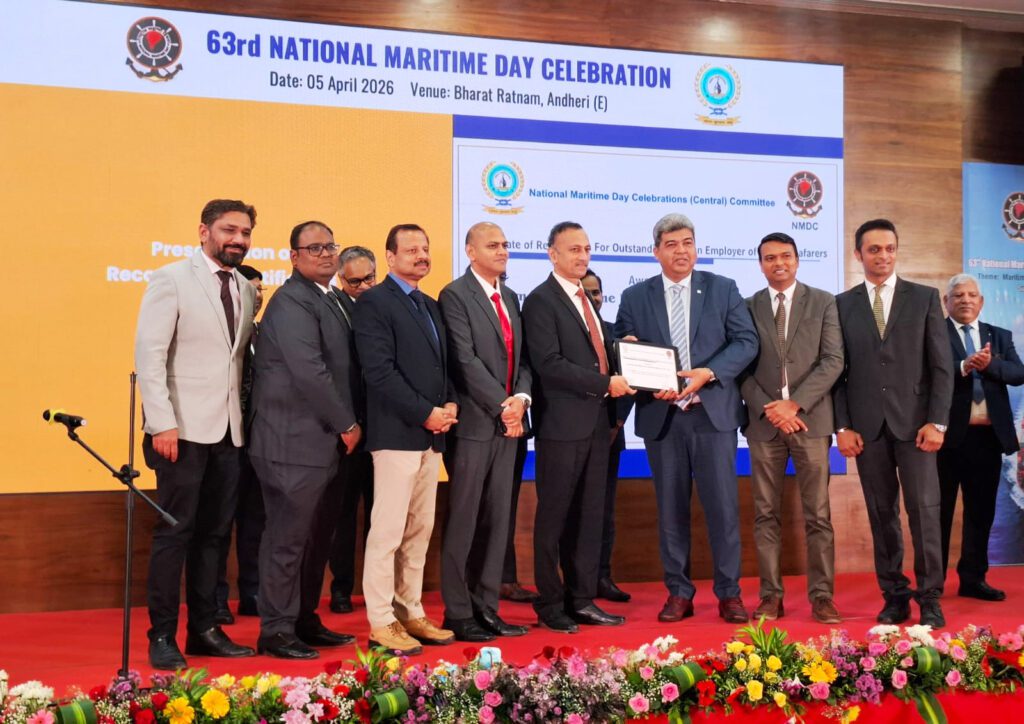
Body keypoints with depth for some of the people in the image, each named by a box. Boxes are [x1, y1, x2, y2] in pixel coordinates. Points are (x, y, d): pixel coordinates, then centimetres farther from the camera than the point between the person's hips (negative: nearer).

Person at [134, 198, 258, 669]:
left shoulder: (247, 290, 13)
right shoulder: (172, 279, -4)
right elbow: (149, 353, -10)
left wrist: (249, 416, 4)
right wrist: (163, 423, -16)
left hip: (230, 431, 6)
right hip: (184, 428, -5)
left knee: (215, 532, 9)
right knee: (175, 532, -1)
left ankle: (204, 629, 18)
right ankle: (162, 636, 8)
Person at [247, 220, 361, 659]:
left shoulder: (328, 300, 17)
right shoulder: (293, 301, -13)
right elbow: (310, 372, -21)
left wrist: (346, 424, 9)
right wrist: (348, 425, -13)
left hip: (321, 440, 9)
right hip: (294, 442, -9)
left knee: (313, 536, 14)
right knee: (288, 537, -2)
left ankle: (304, 621, 24)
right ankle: (276, 631, 7)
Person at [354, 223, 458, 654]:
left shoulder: (430, 306, 20)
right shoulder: (375, 303, -6)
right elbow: (379, 371, -15)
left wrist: (450, 404, 1)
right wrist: (425, 413, -15)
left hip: (431, 433, 8)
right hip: (396, 433, -8)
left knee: (420, 532, 10)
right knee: (388, 531, -4)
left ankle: (411, 613, 18)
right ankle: (381, 622, 3)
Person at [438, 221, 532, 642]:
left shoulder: (510, 298, 17)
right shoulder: (455, 296, -6)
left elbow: (520, 358, 14)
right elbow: (465, 360, -14)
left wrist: (521, 398, -5)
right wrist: (502, 406, -15)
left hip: (507, 424, 7)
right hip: (473, 423, -7)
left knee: (497, 521, 10)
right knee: (463, 523, 0)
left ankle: (486, 608, 17)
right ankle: (457, 614, 8)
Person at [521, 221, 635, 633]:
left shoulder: (587, 299, 18)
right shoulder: (541, 301, -8)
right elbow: (549, 364, -18)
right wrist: (605, 383, -17)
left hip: (596, 421, 8)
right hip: (562, 424, -8)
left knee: (590, 515, 11)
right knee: (555, 515, 1)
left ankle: (582, 600, 19)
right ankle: (550, 603, 11)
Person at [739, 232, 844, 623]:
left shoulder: (823, 302, 7)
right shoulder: (747, 307, 10)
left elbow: (832, 361, -2)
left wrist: (794, 404, -11)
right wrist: (769, 410, -8)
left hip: (811, 419, -1)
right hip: (764, 421, 1)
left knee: (817, 514, 0)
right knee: (766, 515, 3)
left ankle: (822, 596, 5)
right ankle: (771, 595, 8)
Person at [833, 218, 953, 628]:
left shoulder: (925, 298, 7)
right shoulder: (842, 304, 8)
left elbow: (941, 365, 3)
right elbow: (837, 369, 6)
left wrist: (936, 422, -6)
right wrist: (842, 426, -3)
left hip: (914, 421, -1)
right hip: (867, 425, 1)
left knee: (924, 509, -4)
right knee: (882, 513, 4)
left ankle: (929, 599, 4)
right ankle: (894, 597, 12)